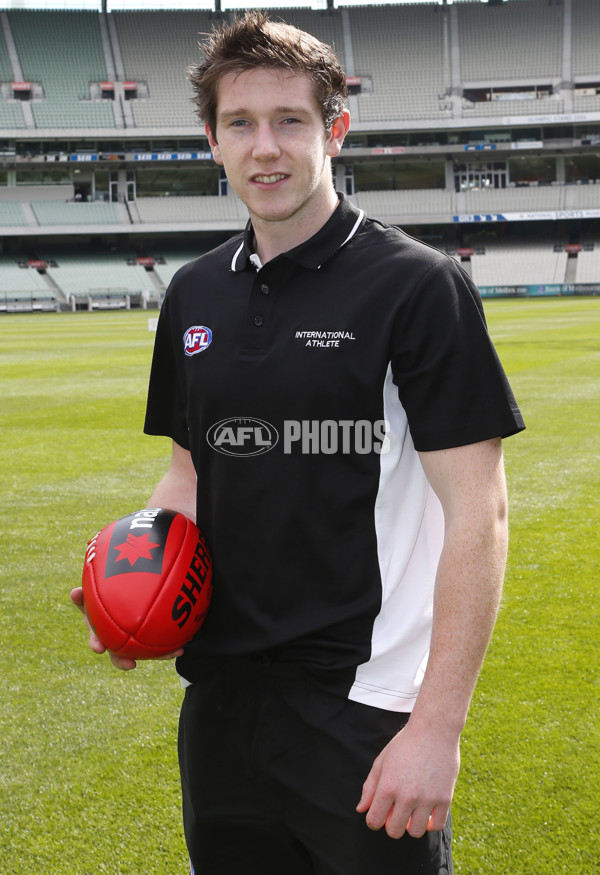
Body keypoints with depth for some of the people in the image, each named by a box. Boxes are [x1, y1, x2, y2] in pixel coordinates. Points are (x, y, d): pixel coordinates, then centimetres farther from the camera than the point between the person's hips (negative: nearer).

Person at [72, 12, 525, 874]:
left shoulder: (417, 285, -10)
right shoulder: (195, 293, 8)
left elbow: (477, 513, -13)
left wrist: (439, 724, -18)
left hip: (368, 706, -5)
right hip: (220, 695, 6)